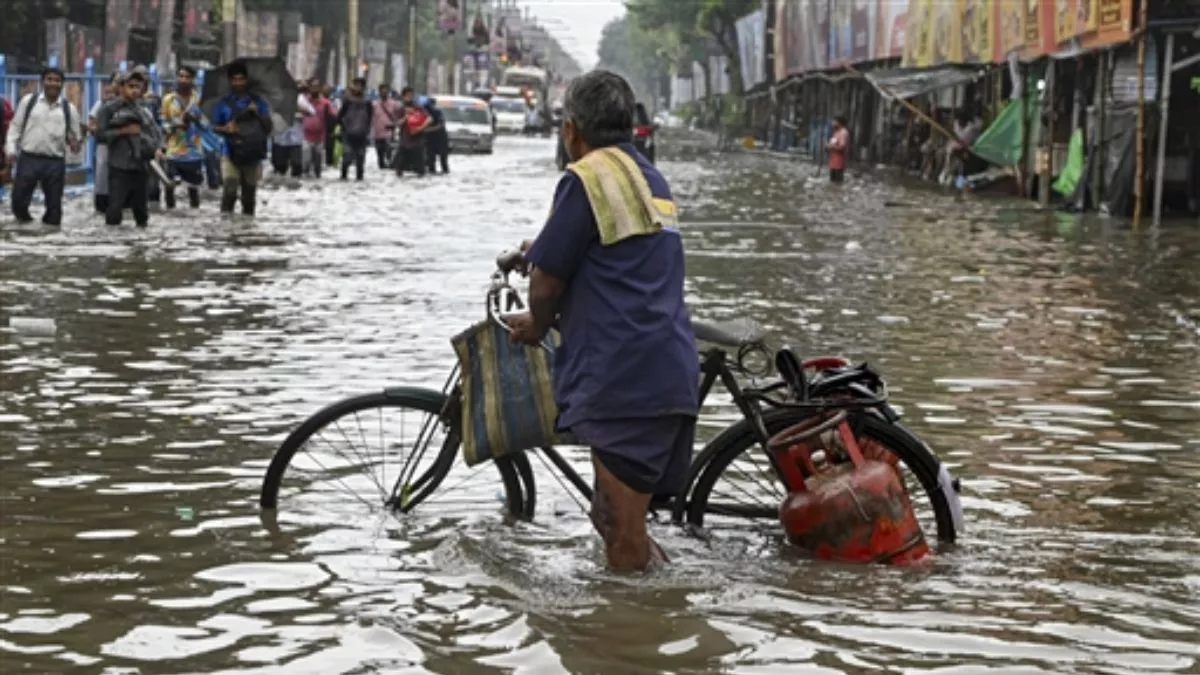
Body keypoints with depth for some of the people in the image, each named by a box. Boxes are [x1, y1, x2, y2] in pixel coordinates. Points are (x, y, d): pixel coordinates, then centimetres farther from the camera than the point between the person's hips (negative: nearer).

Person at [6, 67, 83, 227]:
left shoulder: (69, 108, 6)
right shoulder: (28, 101, 4)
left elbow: (76, 136, 12)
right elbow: (16, 126, 8)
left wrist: (76, 144, -10)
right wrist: (11, 148, -2)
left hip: (55, 162, 1)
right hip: (28, 159, -1)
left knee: (54, 204, 7)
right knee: (18, 201, 1)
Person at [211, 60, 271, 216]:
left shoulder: (258, 102, 7)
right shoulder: (224, 104, 6)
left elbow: (268, 127, 4)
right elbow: (214, 127, 10)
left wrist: (258, 114, -13)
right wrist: (225, 129, -11)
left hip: (252, 155, 1)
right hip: (231, 154, -1)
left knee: (249, 196, 7)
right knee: (229, 191, -18)